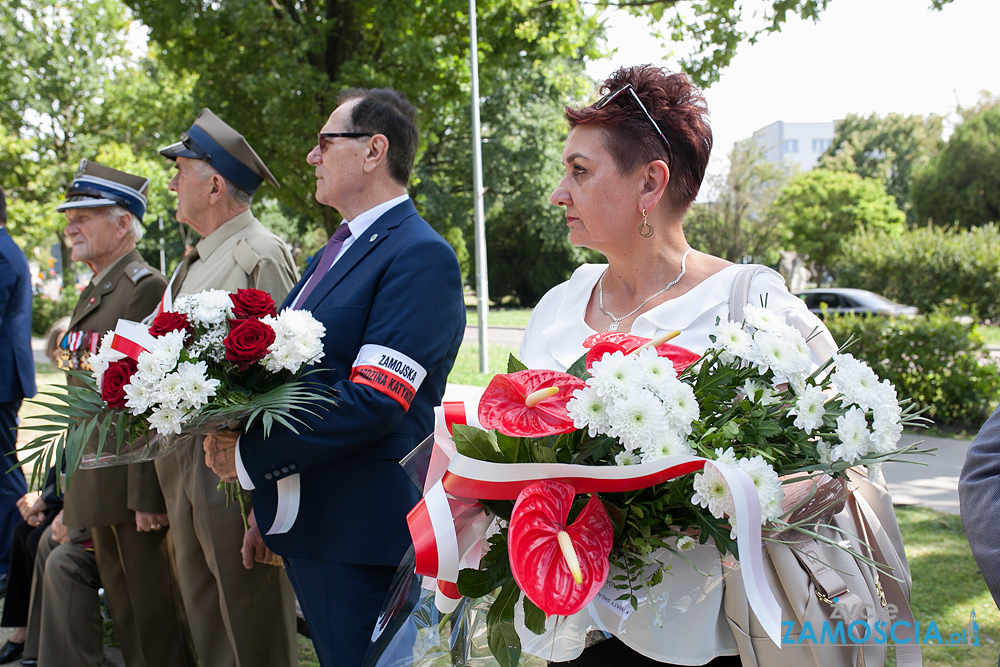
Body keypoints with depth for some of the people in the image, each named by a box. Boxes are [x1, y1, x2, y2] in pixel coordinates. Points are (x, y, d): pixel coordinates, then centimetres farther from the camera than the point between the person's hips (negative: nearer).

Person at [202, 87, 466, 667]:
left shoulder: (420, 255, -15)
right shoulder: (338, 249, 17)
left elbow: (374, 401, -22)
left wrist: (250, 455, -16)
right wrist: (232, 428, -3)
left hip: (364, 535, -9)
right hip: (306, 528, 9)